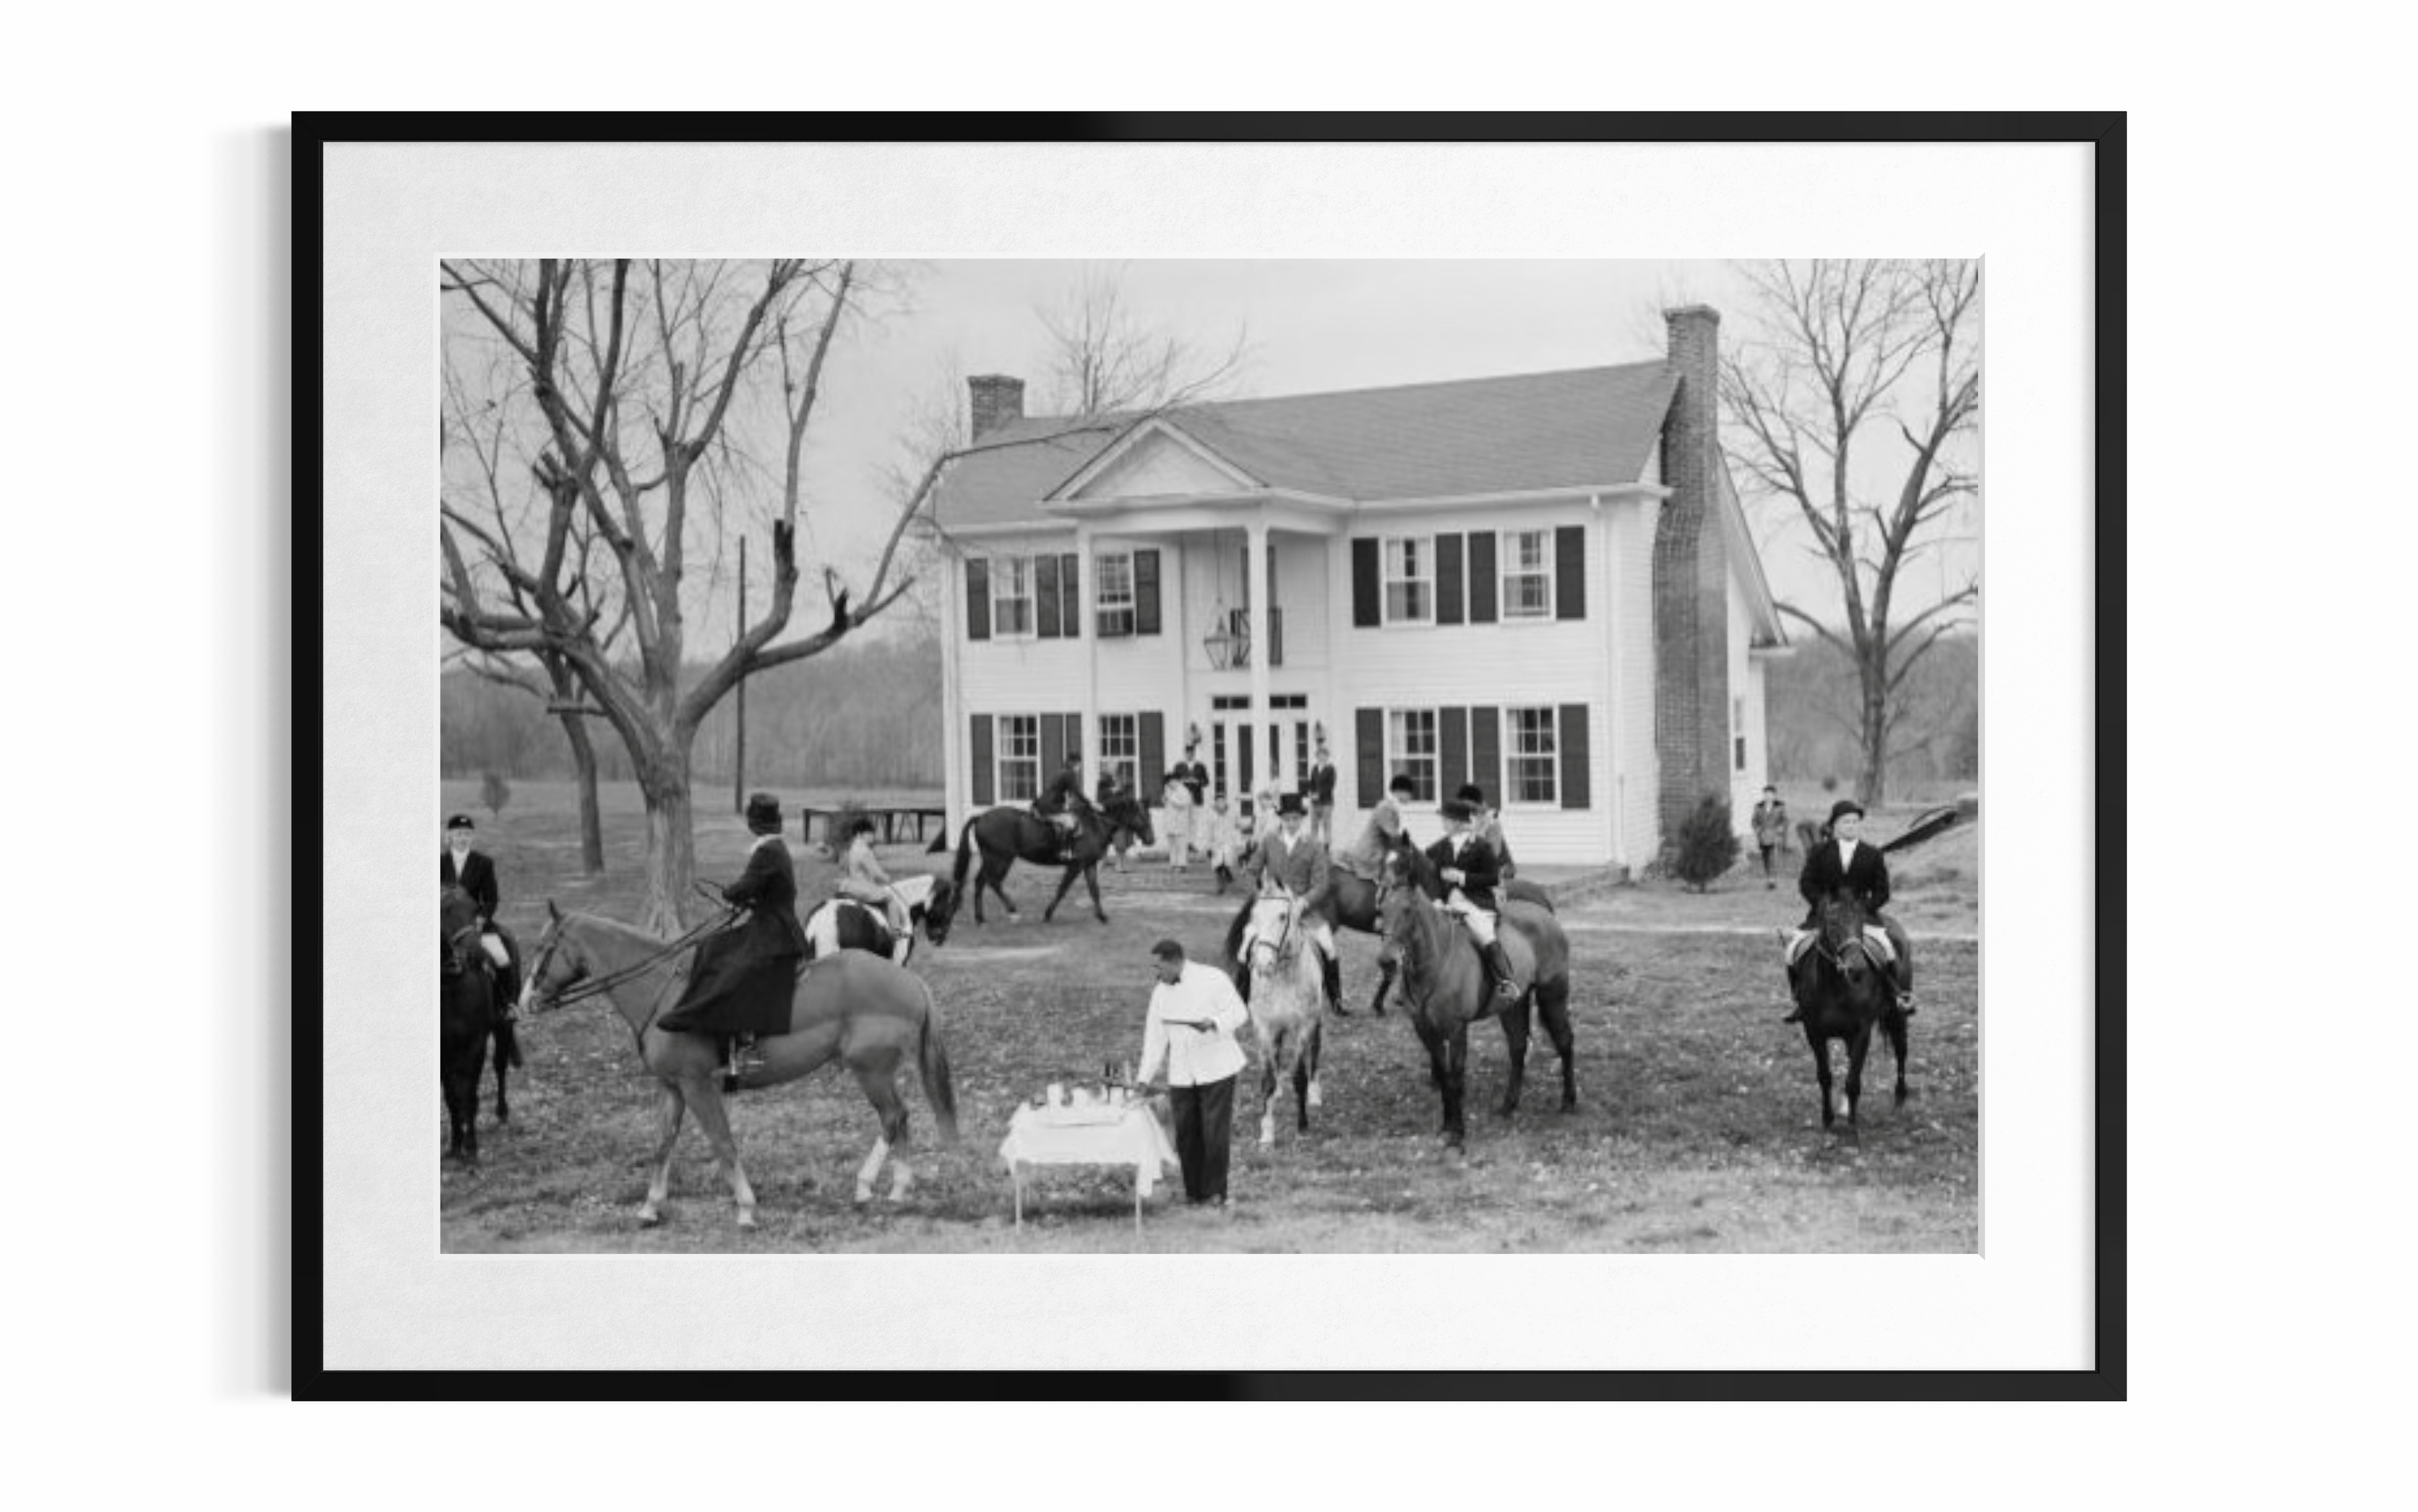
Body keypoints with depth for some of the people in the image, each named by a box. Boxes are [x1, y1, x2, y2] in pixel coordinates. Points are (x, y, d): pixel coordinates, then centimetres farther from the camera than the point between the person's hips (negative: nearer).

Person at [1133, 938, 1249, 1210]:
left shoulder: (1213, 979, -7)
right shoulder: (1161, 992, 7)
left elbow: (1240, 1013, -8)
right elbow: (1155, 1037, 9)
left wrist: (1213, 1022, -27)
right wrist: (1143, 1077, 3)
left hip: (1217, 1068, -4)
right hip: (1181, 1073, 4)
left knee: (1215, 1132, -6)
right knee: (1187, 1133, 1)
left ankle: (1215, 1192, 3)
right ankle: (1193, 1191, 12)